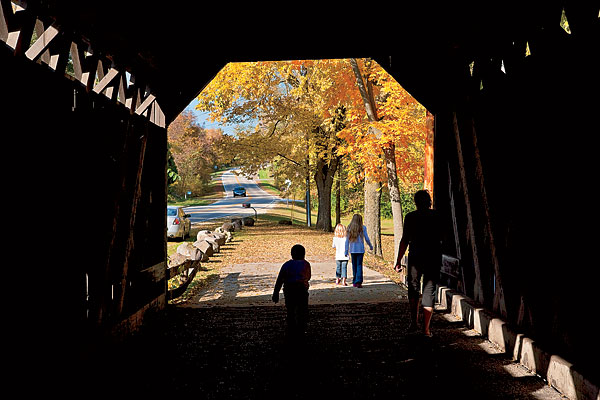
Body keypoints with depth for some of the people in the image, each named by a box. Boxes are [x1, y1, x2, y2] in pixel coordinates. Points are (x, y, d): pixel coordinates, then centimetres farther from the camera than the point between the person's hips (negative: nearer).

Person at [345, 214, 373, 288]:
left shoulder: (349, 228, 2)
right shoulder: (363, 228, -4)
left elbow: (347, 241, 2)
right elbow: (367, 238, 0)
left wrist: (346, 251, 6)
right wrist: (370, 246, 17)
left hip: (352, 250, 2)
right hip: (360, 249, -2)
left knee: (354, 265, 12)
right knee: (359, 265, -2)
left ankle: (354, 282, 18)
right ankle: (358, 282, -13)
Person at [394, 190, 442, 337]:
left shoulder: (410, 217, -4)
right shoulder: (436, 216, 2)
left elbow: (405, 240, -6)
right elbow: (441, 238, 6)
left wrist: (398, 260, -2)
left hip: (416, 256, -1)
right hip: (434, 257, 1)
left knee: (413, 289, 16)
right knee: (429, 291, 4)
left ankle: (413, 322, 12)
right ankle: (426, 328, 1)